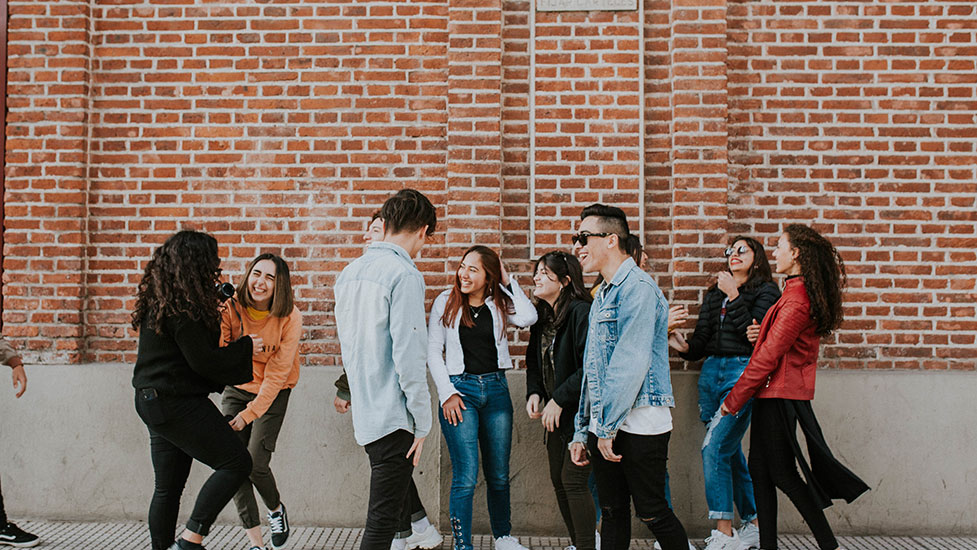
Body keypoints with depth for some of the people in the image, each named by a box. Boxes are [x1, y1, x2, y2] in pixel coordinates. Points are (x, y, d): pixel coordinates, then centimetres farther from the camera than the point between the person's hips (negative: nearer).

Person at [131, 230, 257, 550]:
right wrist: (245, 348, -7)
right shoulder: (183, 307, -19)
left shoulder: (160, 300, 11)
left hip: (154, 401, 10)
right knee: (236, 462, -8)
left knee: (169, 487, 15)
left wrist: (213, 310, 19)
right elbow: (203, 361, -19)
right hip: (177, 403, -10)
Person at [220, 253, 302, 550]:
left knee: (255, 463, -11)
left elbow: (276, 373, -18)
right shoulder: (231, 308, -14)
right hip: (236, 388, 3)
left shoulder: (289, 318, -19)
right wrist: (213, 323, -40)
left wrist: (250, 413, -22)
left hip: (273, 393, -2)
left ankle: (276, 509, 23)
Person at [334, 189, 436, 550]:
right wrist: (422, 421, -13)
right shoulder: (404, 274, -16)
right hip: (393, 417, -8)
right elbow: (409, 355, -20)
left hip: (364, 412, 8)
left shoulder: (349, 272, 11)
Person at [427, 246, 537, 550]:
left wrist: (507, 281, -5)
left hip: (496, 390, 3)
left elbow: (528, 317, -14)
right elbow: (433, 351, 1)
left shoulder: (499, 305, 6)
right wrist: (447, 393, -8)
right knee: (466, 477, -7)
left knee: (499, 475, 12)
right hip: (460, 389, -3)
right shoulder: (446, 302, 2)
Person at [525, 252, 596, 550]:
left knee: (573, 481, -8)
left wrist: (559, 400, -19)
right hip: (554, 414, 8)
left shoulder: (581, 312, -16)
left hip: (580, 412, -8)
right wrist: (534, 393, 0)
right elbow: (534, 360, 18)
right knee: (559, 481, 12)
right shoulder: (541, 316, 11)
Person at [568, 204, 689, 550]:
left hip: (638, 423, -8)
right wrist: (583, 432, 17)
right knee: (613, 513, 10)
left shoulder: (638, 288, -11)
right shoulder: (602, 297, 19)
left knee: (652, 513, -2)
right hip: (605, 426, 8)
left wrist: (608, 426, -17)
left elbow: (631, 363, -18)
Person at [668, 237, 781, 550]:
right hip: (711, 372, 7)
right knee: (731, 453, 9)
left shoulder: (766, 291, 2)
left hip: (743, 372, -7)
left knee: (714, 448, -15)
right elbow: (701, 342, 14)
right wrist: (684, 347, -6)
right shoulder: (714, 294, 19)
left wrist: (734, 297, -12)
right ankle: (754, 525, 20)